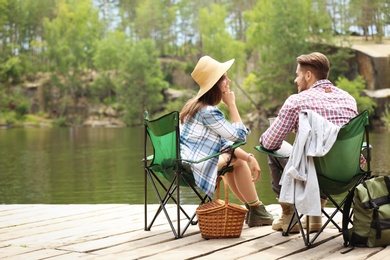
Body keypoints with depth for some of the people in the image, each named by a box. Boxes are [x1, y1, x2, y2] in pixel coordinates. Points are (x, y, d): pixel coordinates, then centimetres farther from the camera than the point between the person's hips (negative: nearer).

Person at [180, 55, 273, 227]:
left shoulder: (197, 105, 12)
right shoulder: (208, 112, -20)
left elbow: (224, 142, 13)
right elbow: (239, 136, -13)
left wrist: (249, 157, 5)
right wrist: (231, 104, -7)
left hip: (183, 164, 10)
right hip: (191, 169, -10)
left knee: (236, 158, 22)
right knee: (237, 160, 3)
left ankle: (251, 209, 28)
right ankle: (256, 212, 15)